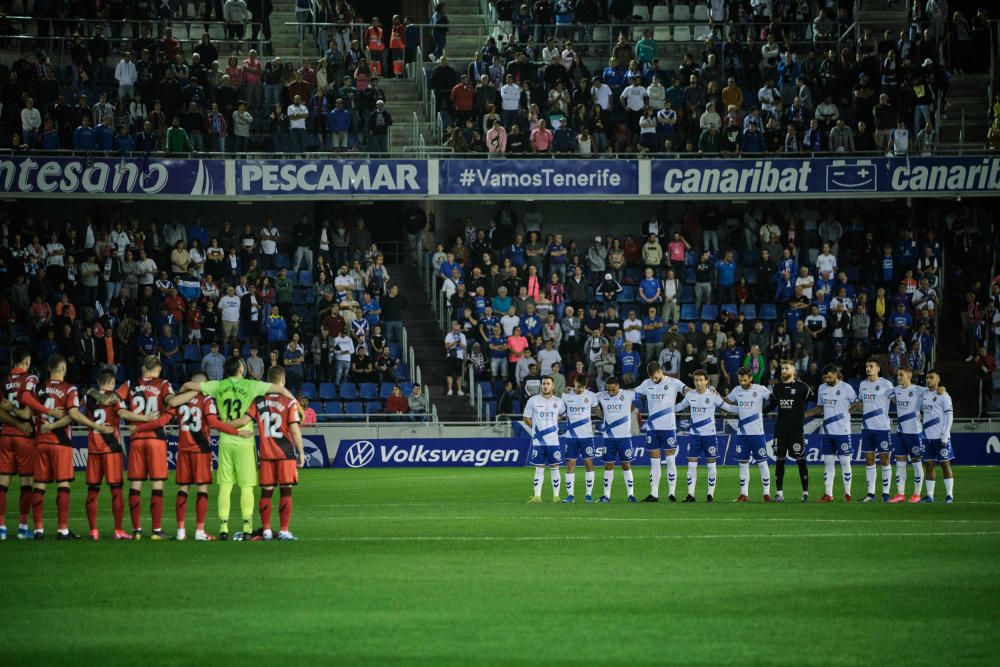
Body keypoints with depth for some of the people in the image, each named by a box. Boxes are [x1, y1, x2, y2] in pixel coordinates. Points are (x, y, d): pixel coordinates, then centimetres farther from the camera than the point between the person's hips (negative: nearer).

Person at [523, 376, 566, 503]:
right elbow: (526, 418, 7)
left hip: (553, 440, 1)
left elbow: (564, 415, 18)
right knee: (539, 468, 1)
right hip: (538, 440, -1)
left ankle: (556, 496, 8)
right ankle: (537, 496, 2)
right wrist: (537, 428, 4)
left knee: (555, 468, 2)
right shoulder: (533, 401, 1)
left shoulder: (558, 401, 4)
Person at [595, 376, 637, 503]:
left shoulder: (627, 395, -7)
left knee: (626, 465, 1)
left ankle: (631, 494, 6)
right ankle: (606, 495, 10)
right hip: (609, 436, 2)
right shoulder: (601, 396, 0)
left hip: (624, 436, -2)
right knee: (608, 465, 5)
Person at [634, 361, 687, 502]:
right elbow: (633, 392, 21)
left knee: (670, 460, -3)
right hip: (652, 427, 4)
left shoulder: (673, 383, -4)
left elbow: (687, 390, -17)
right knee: (654, 461, 6)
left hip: (668, 427, -4)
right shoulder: (647, 384, 10)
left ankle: (671, 493, 1)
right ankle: (654, 494, 8)